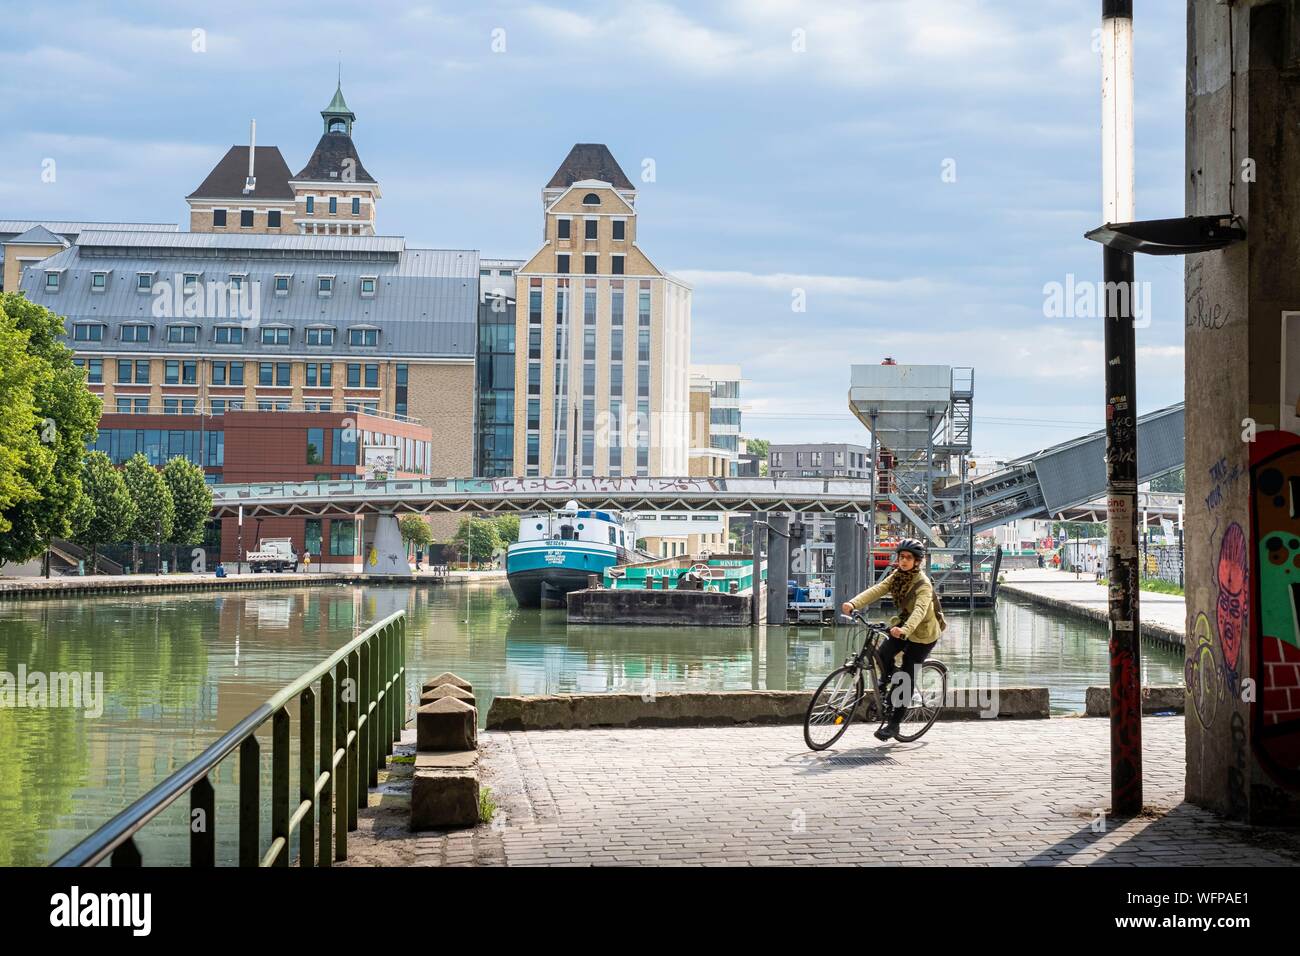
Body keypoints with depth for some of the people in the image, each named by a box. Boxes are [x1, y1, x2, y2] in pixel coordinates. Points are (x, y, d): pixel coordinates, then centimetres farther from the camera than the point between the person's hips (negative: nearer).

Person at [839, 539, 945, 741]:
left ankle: (894, 724, 6)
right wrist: (853, 604, -36)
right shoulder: (897, 576, -5)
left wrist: (905, 630, -61)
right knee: (882, 655, -17)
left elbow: (920, 609, -43)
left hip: (922, 633, -6)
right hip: (903, 624, 6)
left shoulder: (923, 584, -26)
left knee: (907, 680, -5)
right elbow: (876, 590, -19)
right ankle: (886, 681, 18)